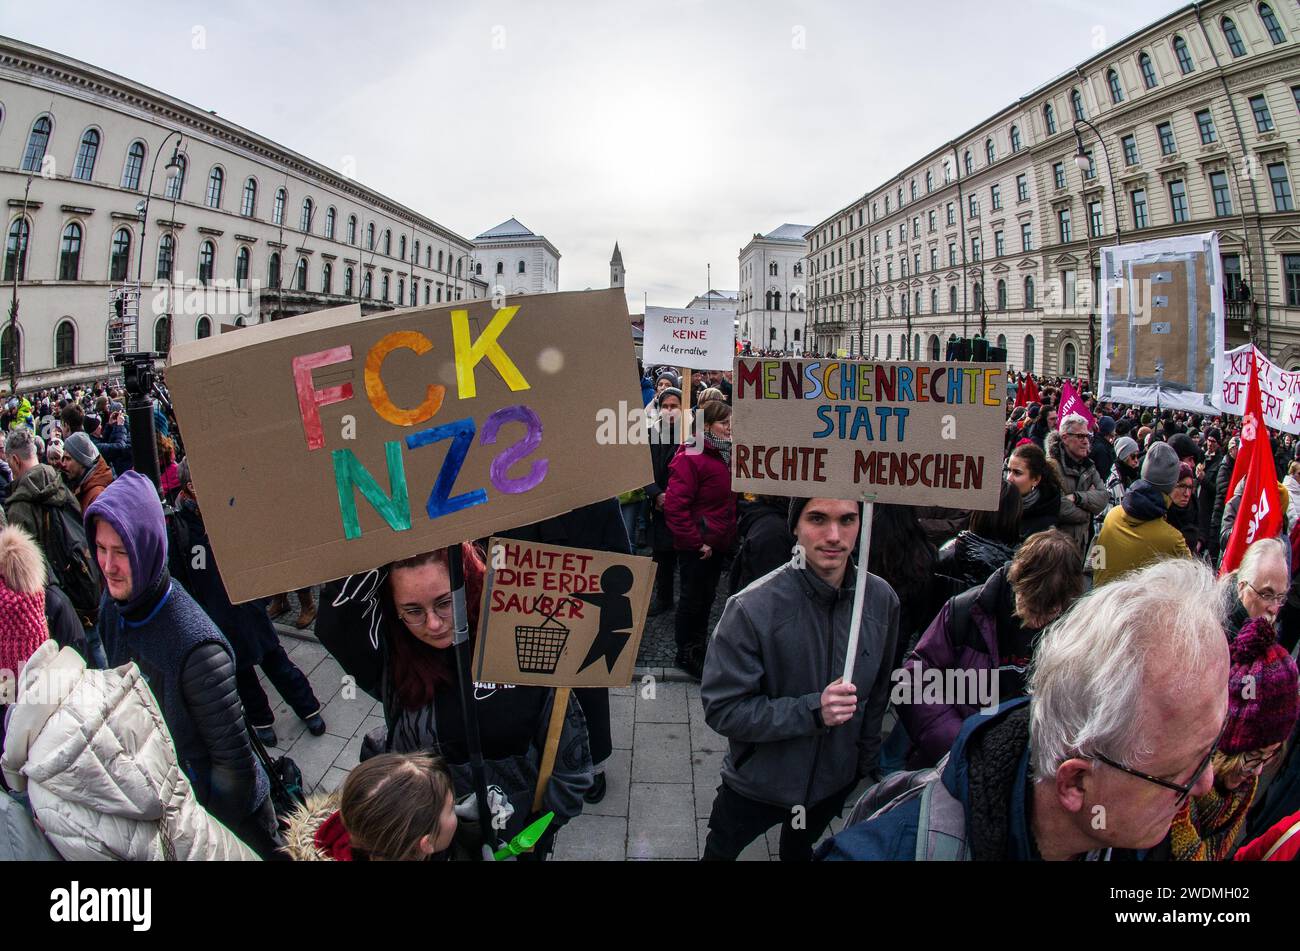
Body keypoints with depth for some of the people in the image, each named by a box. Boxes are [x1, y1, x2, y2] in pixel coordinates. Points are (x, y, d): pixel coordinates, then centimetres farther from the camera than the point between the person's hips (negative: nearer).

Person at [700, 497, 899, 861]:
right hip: (756, 785, -3)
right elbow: (721, 709, -24)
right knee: (720, 850, 23)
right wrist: (812, 710, -32)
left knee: (799, 850, 30)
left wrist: (866, 761, 9)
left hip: (837, 782, 3)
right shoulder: (753, 608, -29)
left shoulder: (882, 599, -14)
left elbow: (877, 693, 1)